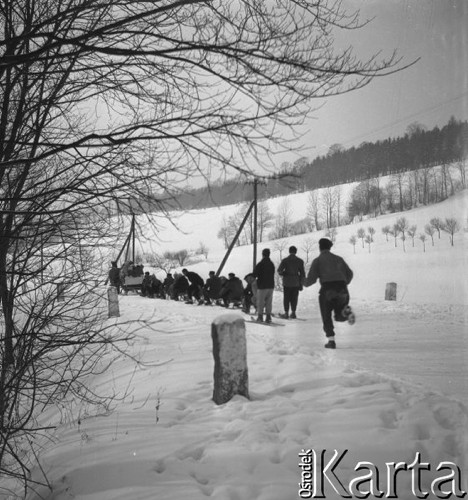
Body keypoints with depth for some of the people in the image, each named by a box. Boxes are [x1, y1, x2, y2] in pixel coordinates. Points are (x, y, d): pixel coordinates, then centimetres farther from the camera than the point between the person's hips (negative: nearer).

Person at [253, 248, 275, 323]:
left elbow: (254, 274, -10)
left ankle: (260, 316, 1)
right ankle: (268, 317, 7)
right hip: (271, 286, 5)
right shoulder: (272, 264, 5)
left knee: (260, 302, 3)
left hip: (262, 286, -5)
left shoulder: (260, 264, -13)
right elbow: (272, 274, 11)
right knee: (269, 302, 9)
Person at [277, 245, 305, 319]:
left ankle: (286, 313, 4)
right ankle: (293, 312, 7)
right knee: (294, 298, 8)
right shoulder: (300, 261, 2)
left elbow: (279, 270, -9)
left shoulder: (285, 260, -5)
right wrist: (301, 283, 8)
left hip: (287, 282, -2)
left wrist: (283, 274, 13)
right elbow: (302, 273, 2)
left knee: (286, 298, 5)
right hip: (296, 282, 2)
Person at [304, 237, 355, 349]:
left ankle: (331, 340, -2)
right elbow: (349, 273, 17)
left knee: (326, 317, 10)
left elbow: (311, 279, 2)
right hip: (342, 290, 3)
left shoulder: (318, 260, 9)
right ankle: (346, 311, -20)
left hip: (327, 288, -3)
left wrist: (304, 283, 24)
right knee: (339, 317, 15)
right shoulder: (338, 258, 21)